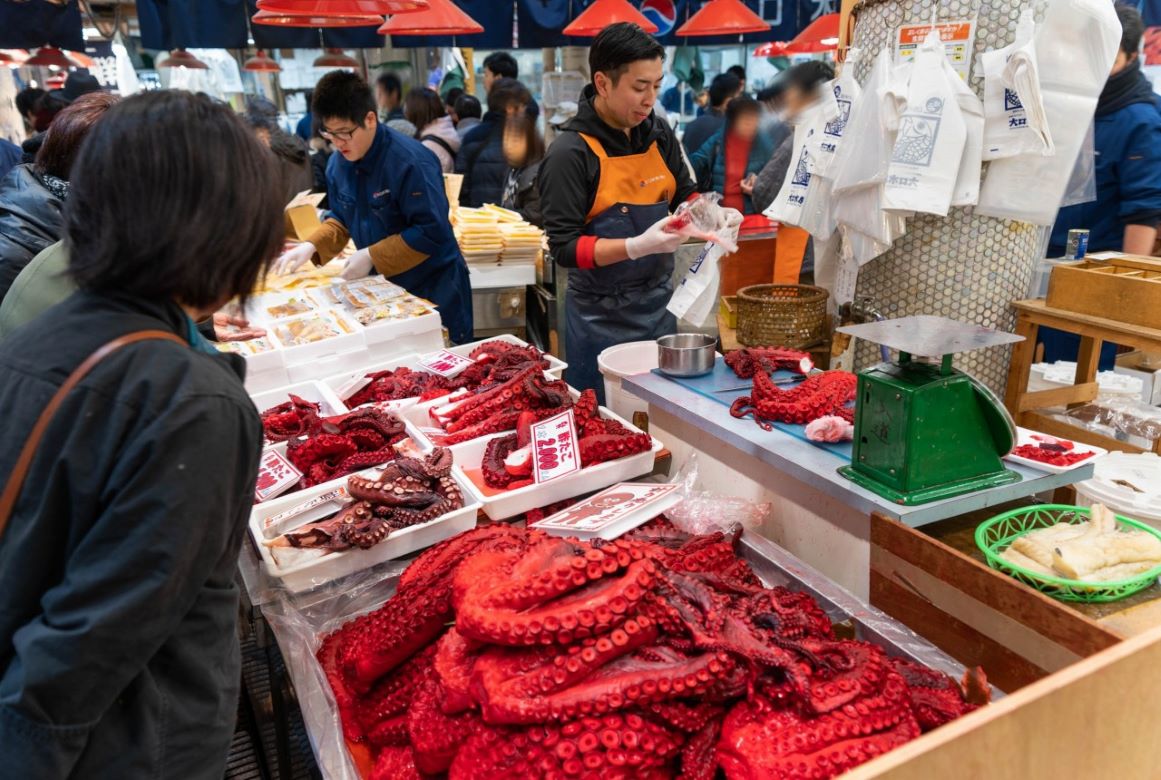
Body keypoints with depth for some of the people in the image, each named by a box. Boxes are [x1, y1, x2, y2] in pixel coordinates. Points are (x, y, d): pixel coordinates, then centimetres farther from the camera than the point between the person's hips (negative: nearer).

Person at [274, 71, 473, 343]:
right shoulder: (338, 162, 0)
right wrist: (311, 246, -5)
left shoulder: (411, 162, -23)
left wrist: (372, 256, -23)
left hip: (433, 289, -6)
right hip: (385, 285, 7)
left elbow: (432, 232, -25)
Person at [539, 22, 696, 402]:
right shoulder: (570, 152, -14)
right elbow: (564, 247, -16)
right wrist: (639, 246, -27)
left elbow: (683, 194, 16)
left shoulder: (658, 134, 3)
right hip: (602, 320, -5)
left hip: (660, 307, 6)